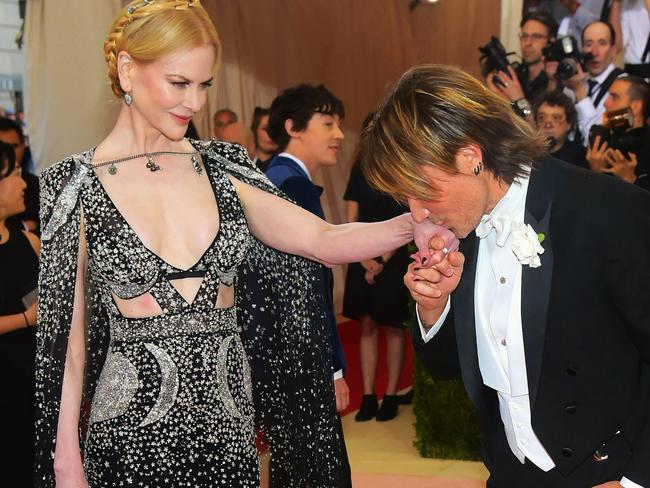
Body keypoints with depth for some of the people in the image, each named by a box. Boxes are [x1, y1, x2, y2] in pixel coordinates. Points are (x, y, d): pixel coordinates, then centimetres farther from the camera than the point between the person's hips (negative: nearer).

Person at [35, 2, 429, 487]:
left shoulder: (220, 170, 6)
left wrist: (414, 223, -15)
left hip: (229, 428, 3)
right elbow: (69, 330, -2)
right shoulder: (76, 185, -3)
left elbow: (323, 240, 0)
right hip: (130, 434, -3)